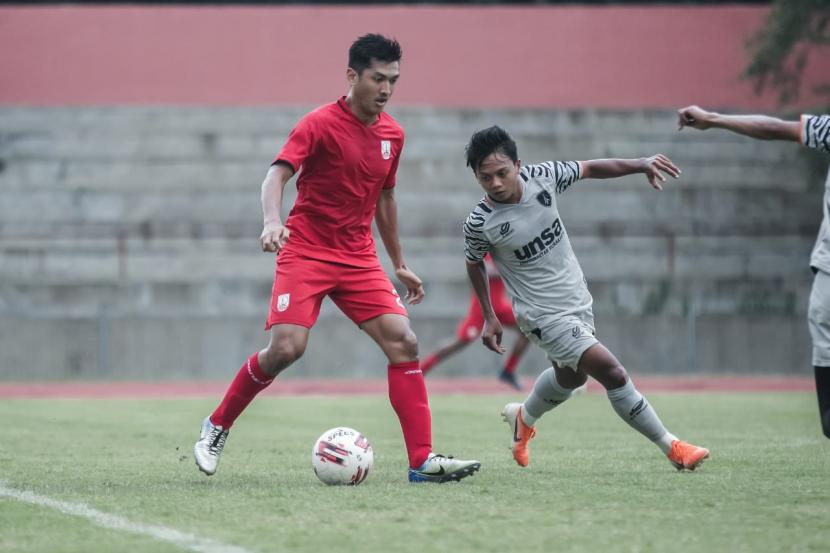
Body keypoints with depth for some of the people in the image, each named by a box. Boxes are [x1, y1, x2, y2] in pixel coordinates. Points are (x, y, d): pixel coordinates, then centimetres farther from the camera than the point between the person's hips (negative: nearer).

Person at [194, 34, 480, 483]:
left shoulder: (392, 134, 8)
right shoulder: (319, 124, -11)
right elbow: (277, 175, -22)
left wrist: (399, 265, 24)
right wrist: (272, 221, -42)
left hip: (359, 259, 6)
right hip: (306, 252, -6)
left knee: (403, 343, -9)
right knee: (286, 348, -19)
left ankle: (422, 460, -9)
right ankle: (216, 427, 5)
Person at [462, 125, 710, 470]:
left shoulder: (542, 177, -14)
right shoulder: (479, 224, -21)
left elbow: (590, 169, 2)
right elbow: (474, 263, -1)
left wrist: (642, 165, -10)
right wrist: (489, 318, 1)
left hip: (577, 299, 6)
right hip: (544, 315, -6)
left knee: (569, 377, 27)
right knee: (611, 373, -16)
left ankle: (523, 417, 56)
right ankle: (671, 447, -3)